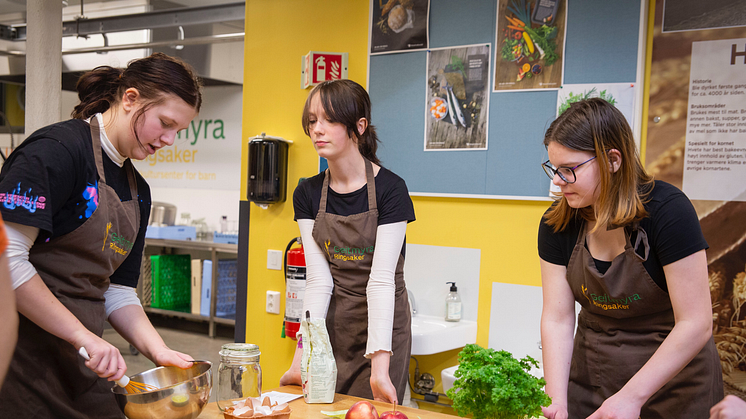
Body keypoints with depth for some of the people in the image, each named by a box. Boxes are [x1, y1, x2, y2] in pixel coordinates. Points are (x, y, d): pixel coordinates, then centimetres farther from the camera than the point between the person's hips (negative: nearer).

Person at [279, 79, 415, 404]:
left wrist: (380, 366, -27)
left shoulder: (389, 188, -15)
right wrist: (302, 356, -16)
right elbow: (318, 279, -8)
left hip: (382, 322, -4)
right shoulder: (307, 194, -2)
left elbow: (382, 279, -21)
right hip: (332, 322, 4)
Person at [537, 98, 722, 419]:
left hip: (672, 374, -3)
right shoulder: (557, 224, -9)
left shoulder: (668, 211, -21)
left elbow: (695, 325, -22)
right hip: (591, 374, 4)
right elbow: (557, 319, -10)